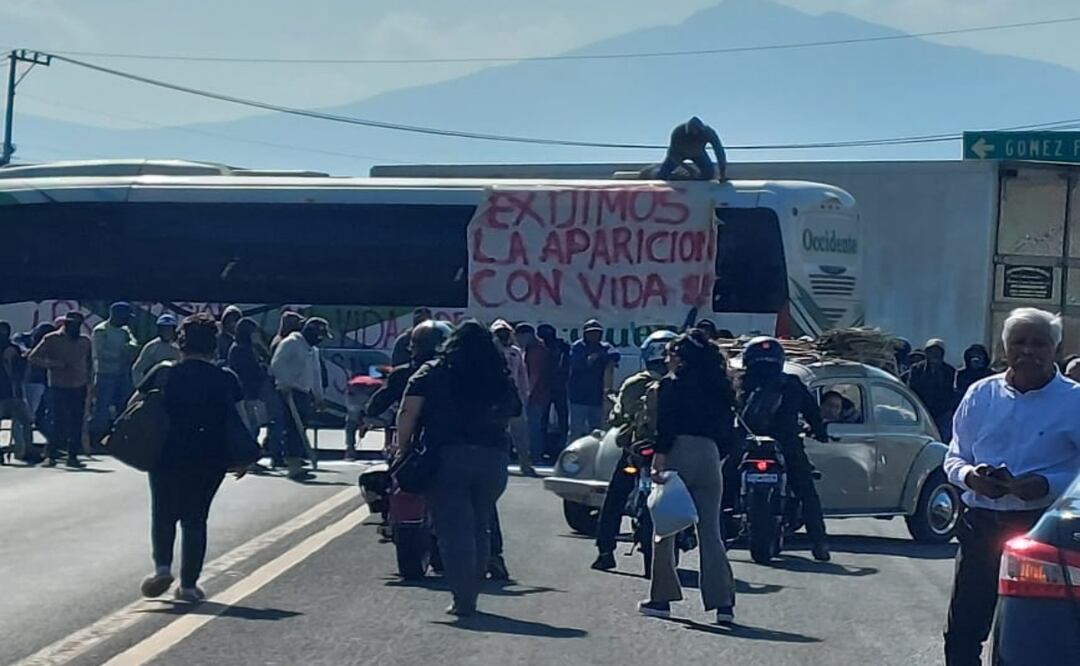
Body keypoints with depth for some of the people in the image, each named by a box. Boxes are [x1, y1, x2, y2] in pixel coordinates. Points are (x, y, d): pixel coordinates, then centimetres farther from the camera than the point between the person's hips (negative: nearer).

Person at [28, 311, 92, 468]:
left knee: (77, 423, 1)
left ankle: (73, 456, 7)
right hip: (58, 387, -4)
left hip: (79, 388, 4)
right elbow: (33, 357, -4)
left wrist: (88, 381, 9)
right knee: (58, 422, -7)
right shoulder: (52, 339, -2)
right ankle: (50, 454, 4)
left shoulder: (85, 342, 10)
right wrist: (54, 364, -14)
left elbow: (90, 363, 23)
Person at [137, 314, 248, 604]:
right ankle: (189, 585, 8)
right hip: (210, 460, 1)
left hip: (167, 457, 0)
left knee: (163, 514, 16)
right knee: (195, 518, 10)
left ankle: (162, 567, -4)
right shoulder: (226, 380, 0)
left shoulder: (163, 374, 0)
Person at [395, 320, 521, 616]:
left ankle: (463, 599, -4)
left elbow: (408, 414, -5)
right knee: (480, 528, 16)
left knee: (454, 529, 0)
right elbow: (513, 414, 9)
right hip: (493, 457, 3)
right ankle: (470, 595, 19)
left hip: (448, 458, -3)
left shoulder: (432, 373, 3)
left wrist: (403, 450, -1)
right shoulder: (501, 378, 13)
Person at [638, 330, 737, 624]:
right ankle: (724, 601, -4)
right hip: (710, 455, 5)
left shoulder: (672, 384, -2)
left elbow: (665, 427, -12)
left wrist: (658, 461, -15)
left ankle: (662, 597, 8)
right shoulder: (717, 386, 14)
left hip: (679, 455, -5)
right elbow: (727, 427, 13)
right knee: (710, 531, 4)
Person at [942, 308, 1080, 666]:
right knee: (962, 630, 4)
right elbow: (954, 457, 16)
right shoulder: (981, 394, 10)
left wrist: (1047, 485, -20)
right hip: (981, 525, 3)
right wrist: (970, 475, -6)